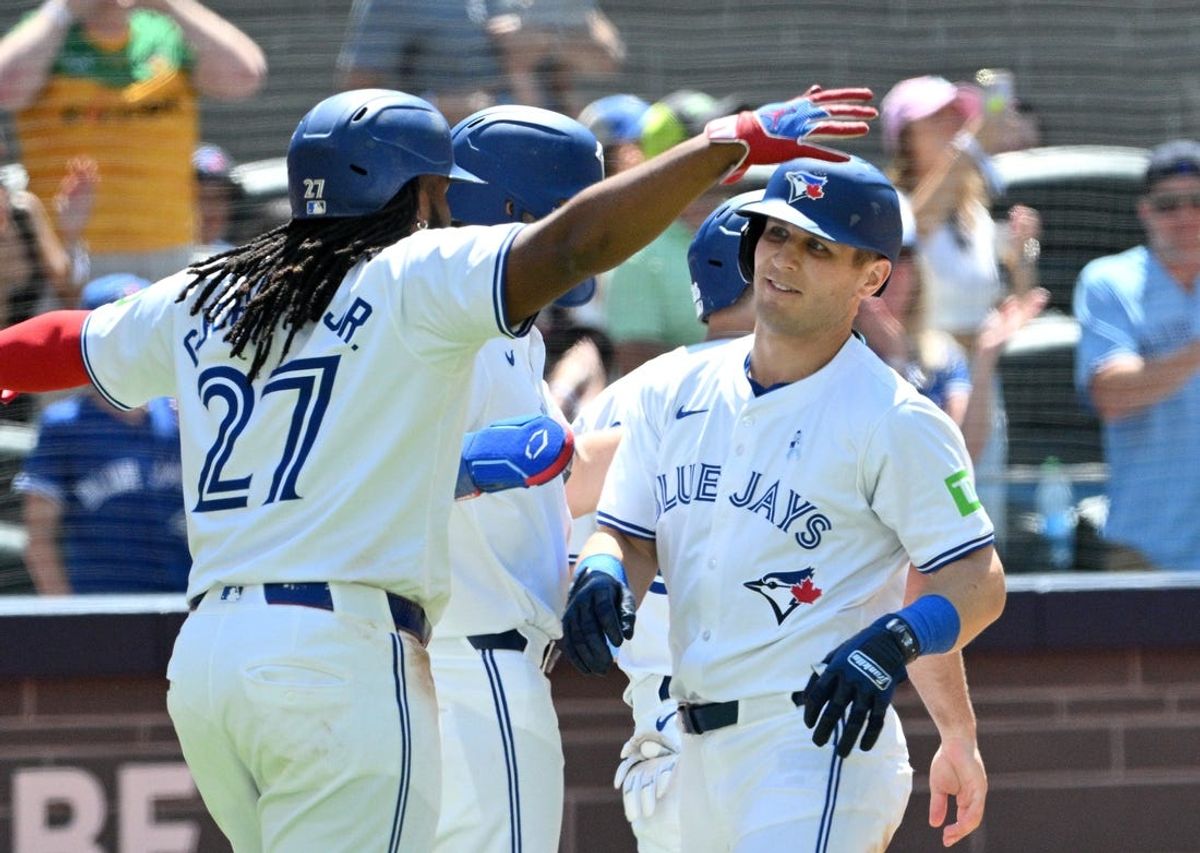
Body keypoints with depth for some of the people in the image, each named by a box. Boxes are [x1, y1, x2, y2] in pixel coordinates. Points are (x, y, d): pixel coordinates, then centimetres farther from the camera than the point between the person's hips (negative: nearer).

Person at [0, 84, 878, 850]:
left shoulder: (199, 302, 17)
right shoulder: (416, 278, -1)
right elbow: (575, 243, -15)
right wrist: (733, 140, -12)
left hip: (201, 655, 7)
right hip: (344, 652, -7)